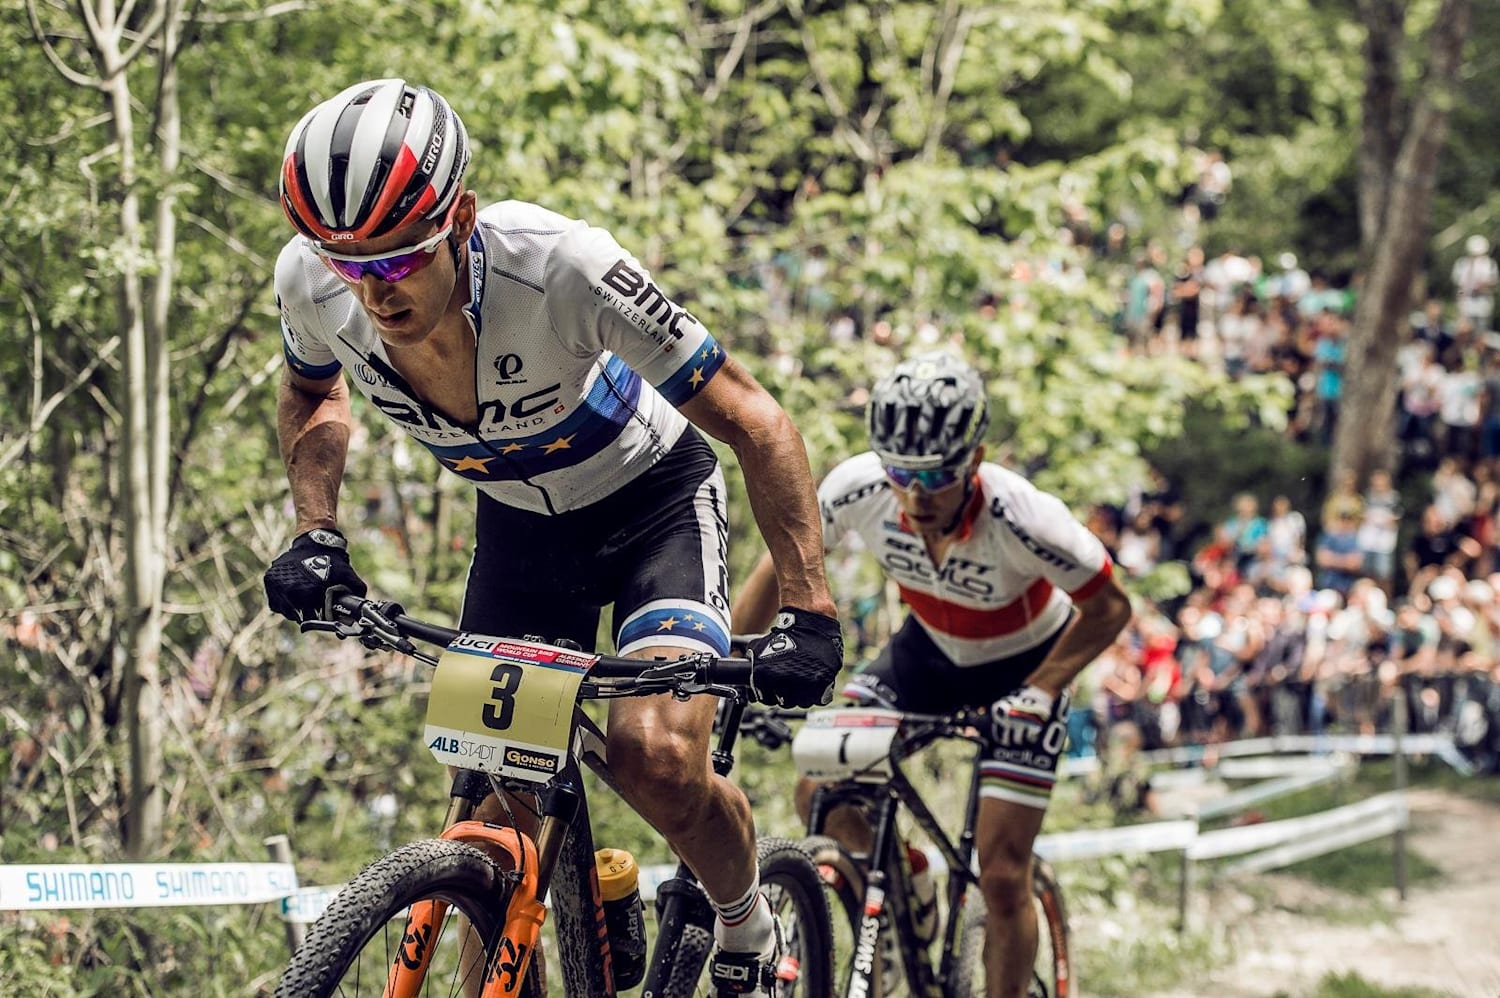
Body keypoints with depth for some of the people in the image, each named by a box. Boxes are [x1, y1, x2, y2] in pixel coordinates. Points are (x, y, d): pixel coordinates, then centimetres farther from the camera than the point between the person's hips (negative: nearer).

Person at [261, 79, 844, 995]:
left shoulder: (560, 266, -38)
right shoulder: (310, 283, -24)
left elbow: (756, 423, -29)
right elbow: (313, 396, 4)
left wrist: (809, 614, -35)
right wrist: (316, 535, -11)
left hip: (653, 499, -4)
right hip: (520, 522, 4)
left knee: (655, 758, -25)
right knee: (498, 812, -2)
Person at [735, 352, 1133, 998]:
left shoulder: (1021, 518, -36)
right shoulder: (859, 487, -28)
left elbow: (1108, 608, -21)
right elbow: (779, 569, -13)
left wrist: (1040, 691, -31)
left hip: (1024, 664, -4)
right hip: (930, 649, 4)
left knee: (1001, 880, -9)